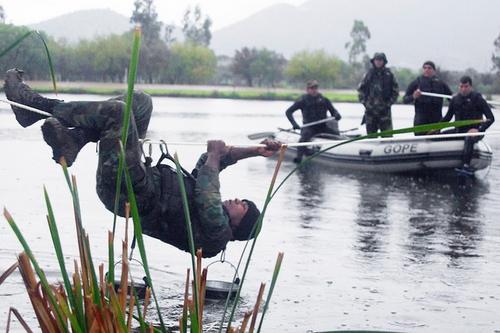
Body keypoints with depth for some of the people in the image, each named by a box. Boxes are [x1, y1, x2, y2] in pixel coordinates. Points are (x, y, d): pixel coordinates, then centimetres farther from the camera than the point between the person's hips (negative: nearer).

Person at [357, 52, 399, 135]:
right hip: (370, 109, 2)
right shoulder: (369, 74, 6)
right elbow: (360, 89, 13)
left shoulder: (389, 75, 2)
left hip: (384, 109, -2)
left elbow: (395, 91, 6)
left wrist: (389, 103, -3)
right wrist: (364, 102, 3)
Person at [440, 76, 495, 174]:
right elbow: (447, 117, 18)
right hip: (459, 130, 6)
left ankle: (466, 166, -49)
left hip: (473, 131, -6)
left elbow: (491, 118, -11)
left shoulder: (477, 99, -8)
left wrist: (479, 130, -25)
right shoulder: (455, 99, 6)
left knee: (469, 138, -40)